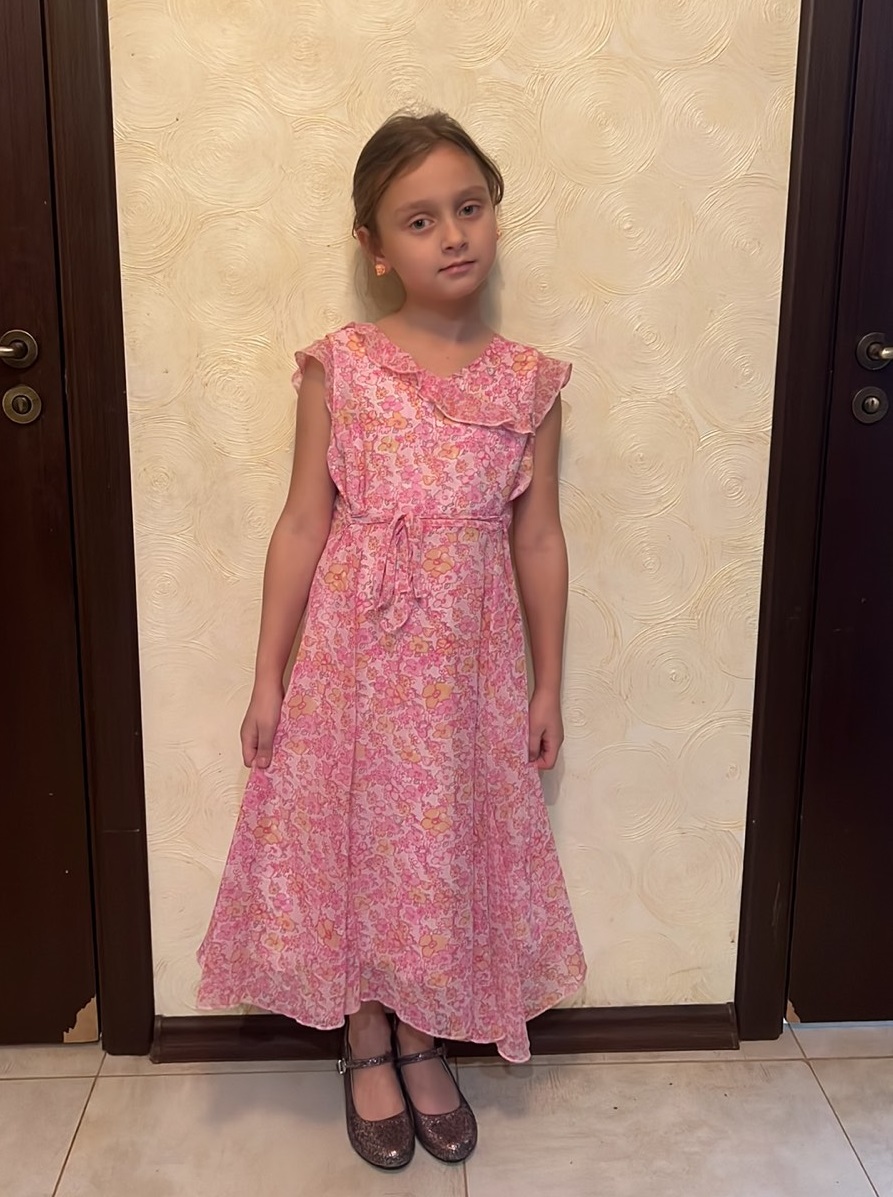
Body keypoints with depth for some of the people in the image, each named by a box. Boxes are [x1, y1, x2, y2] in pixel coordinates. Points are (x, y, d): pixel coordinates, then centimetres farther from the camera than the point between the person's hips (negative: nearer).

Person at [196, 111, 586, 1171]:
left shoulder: (528, 380, -1)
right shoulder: (339, 367, -6)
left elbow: (537, 537, 3)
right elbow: (302, 525, -4)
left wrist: (546, 683, 6)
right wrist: (268, 676, -3)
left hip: (468, 658, 2)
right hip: (353, 647, -1)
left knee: (453, 842, 12)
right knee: (356, 837, 10)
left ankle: (424, 1044, 37)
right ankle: (367, 1049, 34)